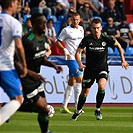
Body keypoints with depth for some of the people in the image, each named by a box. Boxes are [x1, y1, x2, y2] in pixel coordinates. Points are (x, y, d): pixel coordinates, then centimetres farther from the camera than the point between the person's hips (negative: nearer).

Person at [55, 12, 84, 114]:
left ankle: (64, 107, 15)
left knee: (72, 82, 9)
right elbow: (58, 42, -4)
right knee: (79, 78, -16)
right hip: (71, 58, -7)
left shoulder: (81, 29, 13)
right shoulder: (66, 30, -7)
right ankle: (77, 106, -14)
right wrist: (65, 50, -17)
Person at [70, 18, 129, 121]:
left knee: (101, 86, -28)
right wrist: (80, 64, -25)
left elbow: (118, 45, 7)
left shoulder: (106, 39, -12)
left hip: (102, 68, -1)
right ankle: (78, 111, 33)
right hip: (89, 69, 1)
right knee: (85, 92, 5)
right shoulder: (87, 39, -13)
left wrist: (123, 60, 7)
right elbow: (78, 52, -7)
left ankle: (98, 110, -9)